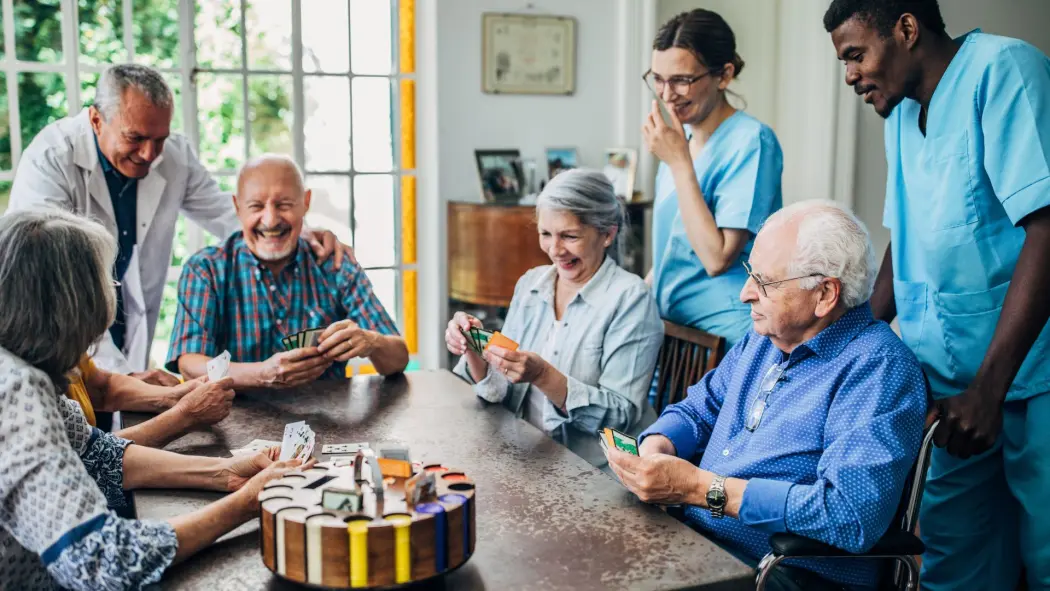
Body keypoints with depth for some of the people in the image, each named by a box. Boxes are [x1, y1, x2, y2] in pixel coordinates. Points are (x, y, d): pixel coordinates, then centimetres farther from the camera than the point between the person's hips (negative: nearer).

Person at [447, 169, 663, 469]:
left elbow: (622, 415, -15)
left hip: (597, 474, -5)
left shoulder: (630, 298, -11)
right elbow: (504, 393, 8)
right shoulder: (529, 284, 6)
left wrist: (543, 376, -26)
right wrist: (474, 351, -11)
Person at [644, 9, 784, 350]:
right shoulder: (682, 136, 6)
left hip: (723, 331, -7)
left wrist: (680, 162, -21)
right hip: (670, 321, 7)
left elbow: (716, 258, -22)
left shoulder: (751, 141, -16)